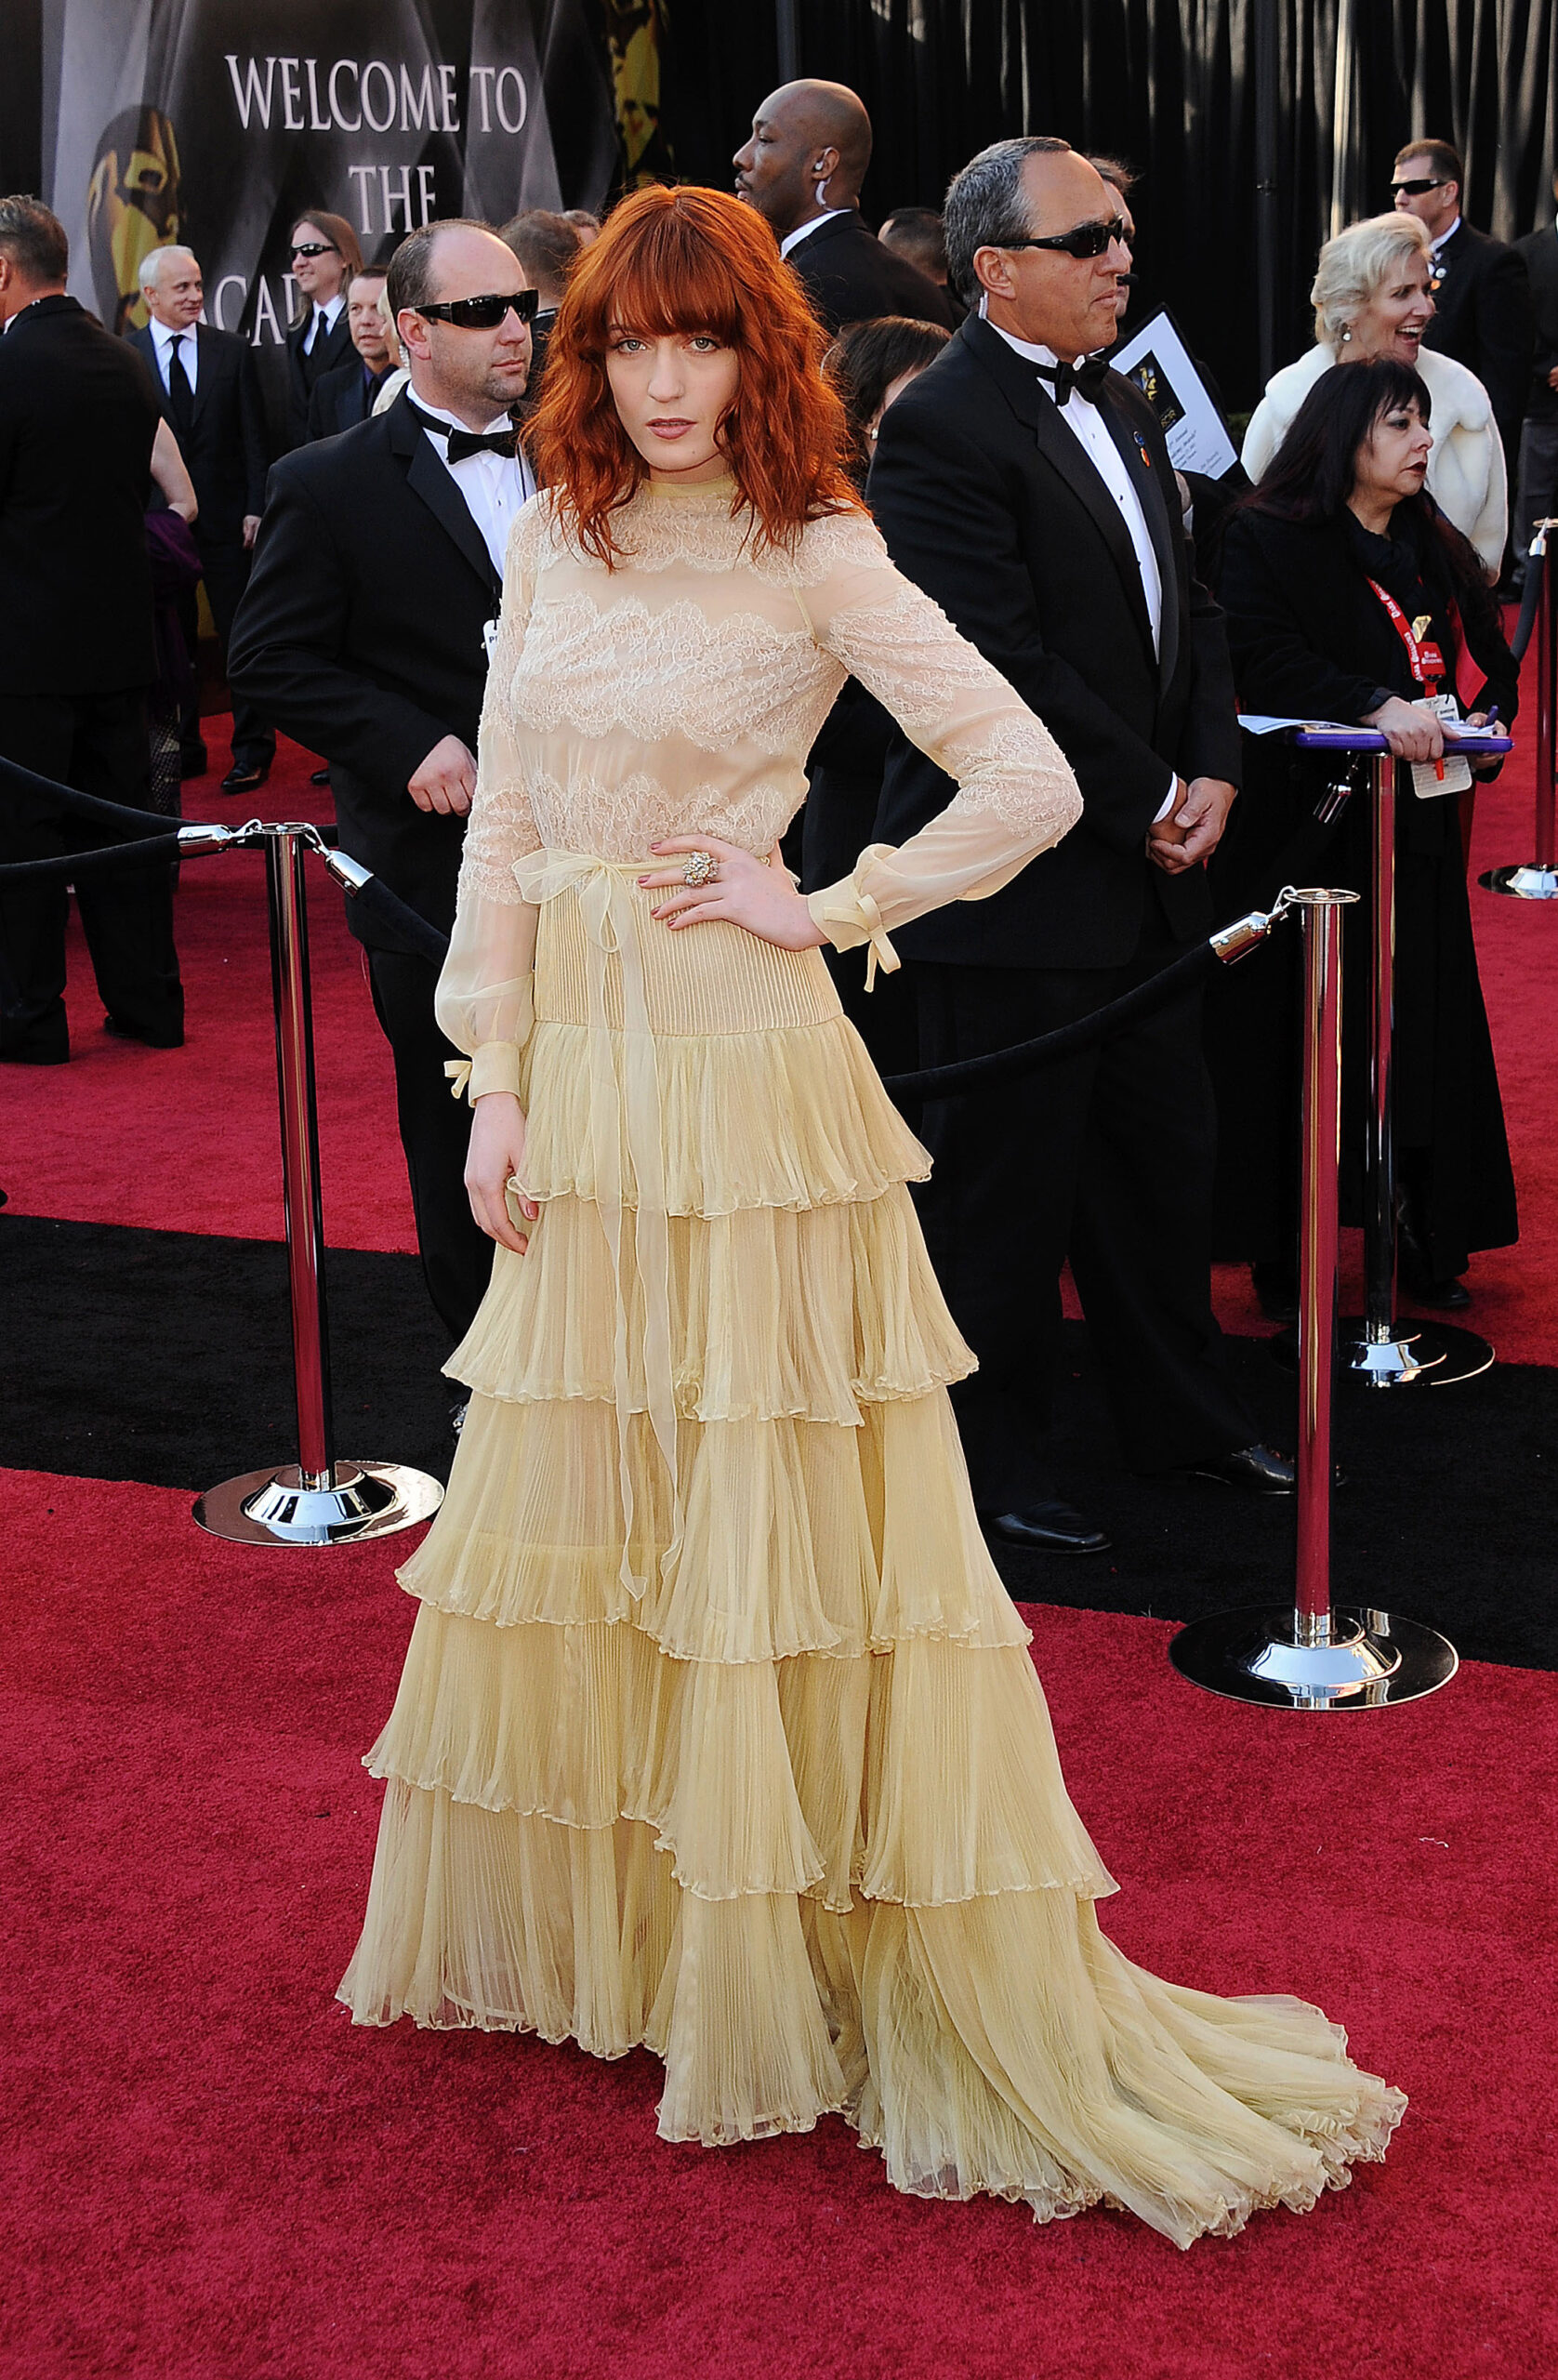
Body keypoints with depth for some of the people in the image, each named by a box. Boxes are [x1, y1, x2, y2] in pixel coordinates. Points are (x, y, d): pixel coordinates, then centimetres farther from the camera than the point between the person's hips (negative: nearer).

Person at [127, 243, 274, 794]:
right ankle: (182, 746, 17)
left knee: (240, 634, 2)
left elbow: (254, 437, 3)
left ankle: (251, 748, 9)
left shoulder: (233, 351, 5)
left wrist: (255, 507, -5)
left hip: (225, 517, 0)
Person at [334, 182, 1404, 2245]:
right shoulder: (552, 546, 8)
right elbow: (502, 827, 9)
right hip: (583, 1070, 6)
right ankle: (591, 1921, 31)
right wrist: (498, 1085, 5)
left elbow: (1034, 787, -13)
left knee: (770, 1510, 0)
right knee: (564, 1504, 13)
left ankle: (793, 1961, 13)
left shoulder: (819, 559, -7)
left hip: (743, 1073, -6)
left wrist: (823, 911, -8)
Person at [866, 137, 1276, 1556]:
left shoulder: (1124, 411, 13)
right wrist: (1150, 804, -15)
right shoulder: (945, 426, -16)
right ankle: (994, 1456, 19)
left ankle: (1181, 1410, 35)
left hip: (1147, 867, 9)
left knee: (1164, 1151, 19)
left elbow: (1187, 611, 16)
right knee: (1009, 1180, 4)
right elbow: (1007, 667, -22)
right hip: (1021, 884, -9)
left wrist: (1214, 774, 0)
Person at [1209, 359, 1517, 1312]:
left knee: (1422, 1037, 6)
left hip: (1414, 833, 6)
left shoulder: (1438, 550, 15)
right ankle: (1286, 1255, 6)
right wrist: (1378, 708, -31)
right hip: (1305, 831, -6)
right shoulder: (1266, 539, -5)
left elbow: (1492, 661, 18)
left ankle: (1427, 1241, 15)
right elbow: (1268, 662, -20)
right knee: (1301, 1040, -3)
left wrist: (1477, 715, -3)